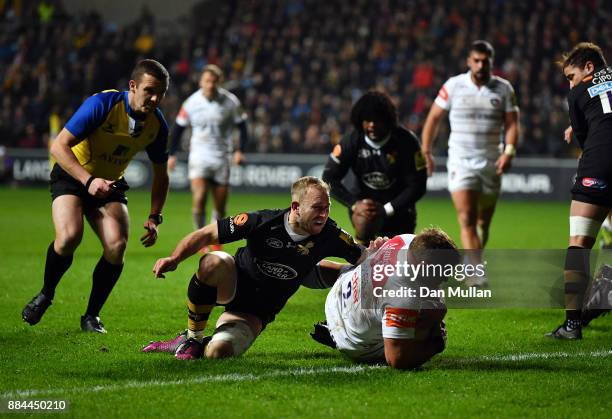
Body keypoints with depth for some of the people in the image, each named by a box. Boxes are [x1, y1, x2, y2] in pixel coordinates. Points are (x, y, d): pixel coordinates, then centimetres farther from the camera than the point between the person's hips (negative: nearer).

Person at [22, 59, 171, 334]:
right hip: (71, 175, -4)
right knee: (69, 236, -29)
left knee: (117, 245, -21)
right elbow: (59, 146, -25)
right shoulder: (102, 104, -25)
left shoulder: (157, 125, -9)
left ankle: (92, 316, -1)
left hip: (110, 184, 4)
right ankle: (45, 295, 1)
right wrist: (88, 181, -36)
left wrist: (154, 217, -4)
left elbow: (160, 175, 6)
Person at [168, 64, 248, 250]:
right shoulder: (191, 103, -4)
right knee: (199, 198, -19)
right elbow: (178, 128, 9)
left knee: (220, 205, 4)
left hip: (221, 157, 1)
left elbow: (242, 125, 5)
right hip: (199, 155, -1)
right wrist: (172, 154, 8)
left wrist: (240, 150, -7)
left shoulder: (230, 102, -5)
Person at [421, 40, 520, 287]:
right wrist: (426, 151, 2)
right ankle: (476, 274, -24)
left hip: (491, 163, 3)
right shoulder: (453, 86, 0)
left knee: (483, 223, 9)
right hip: (460, 162, -3)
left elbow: (511, 123, 2)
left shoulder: (504, 89, 4)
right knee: (467, 219, -16)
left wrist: (509, 151, -15)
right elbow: (434, 118, 6)